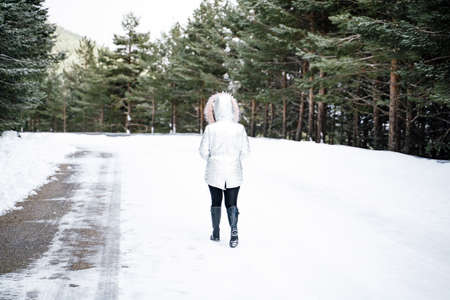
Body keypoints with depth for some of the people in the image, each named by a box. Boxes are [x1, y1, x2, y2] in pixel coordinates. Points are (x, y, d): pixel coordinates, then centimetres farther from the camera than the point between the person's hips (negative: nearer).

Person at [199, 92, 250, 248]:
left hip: (215, 172, 0)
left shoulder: (210, 129, -13)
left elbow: (204, 151, -7)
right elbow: (245, 151, -3)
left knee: (216, 202, 15)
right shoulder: (239, 128, -9)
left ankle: (216, 233, 24)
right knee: (232, 203, 7)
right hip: (234, 172, 1)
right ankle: (234, 230, -14)